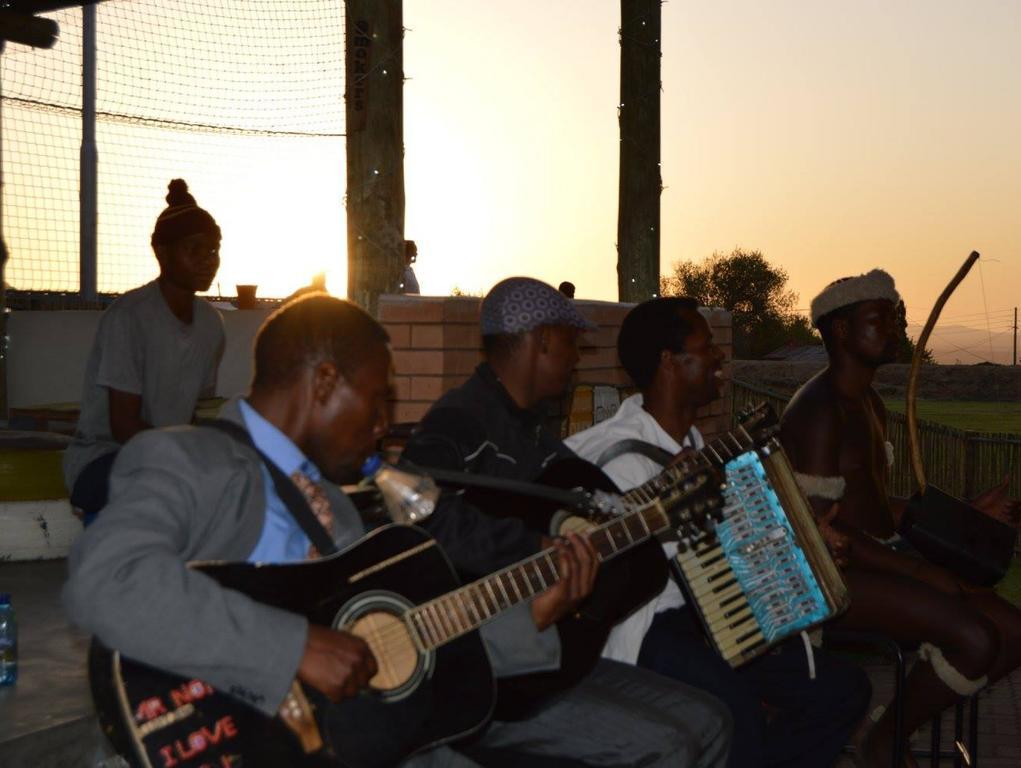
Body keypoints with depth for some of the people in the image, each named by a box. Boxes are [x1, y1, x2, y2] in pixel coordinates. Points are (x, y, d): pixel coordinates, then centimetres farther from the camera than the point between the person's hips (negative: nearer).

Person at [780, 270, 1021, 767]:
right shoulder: (819, 411, -16)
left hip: (883, 556, 10)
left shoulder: (870, 404, 17)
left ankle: (902, 723, 9)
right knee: (975, 639, -25)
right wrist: (920, 572, -21)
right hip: (835, 573, -10)